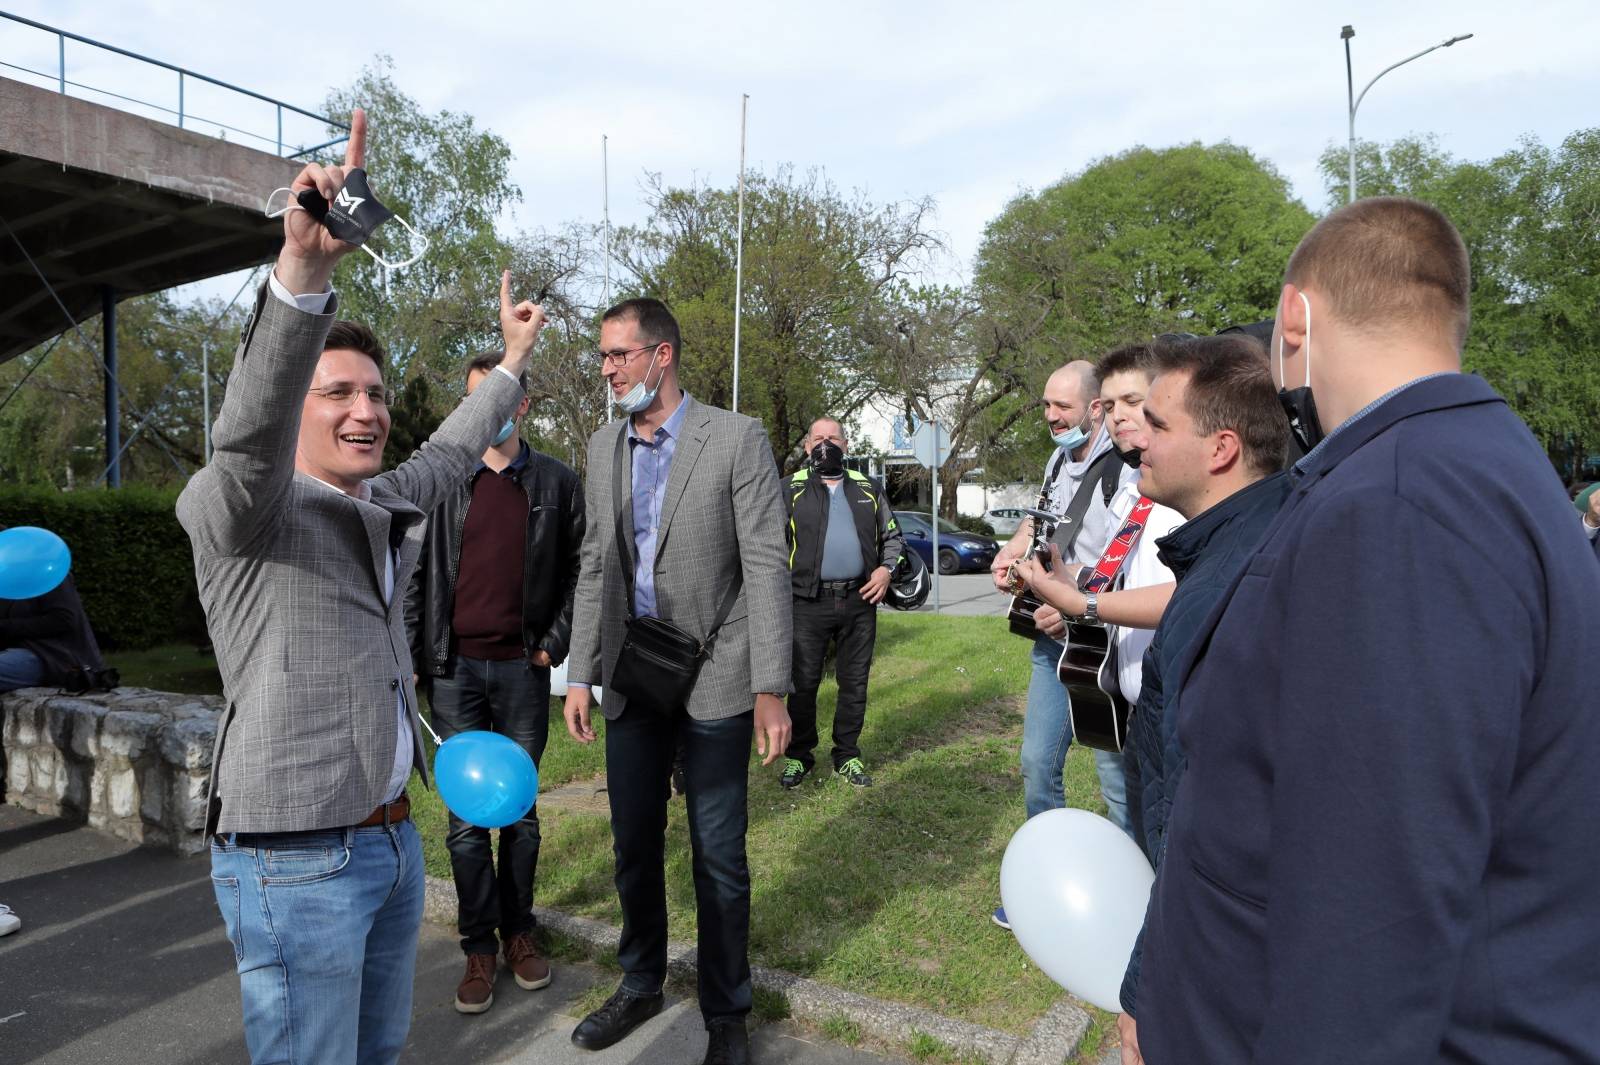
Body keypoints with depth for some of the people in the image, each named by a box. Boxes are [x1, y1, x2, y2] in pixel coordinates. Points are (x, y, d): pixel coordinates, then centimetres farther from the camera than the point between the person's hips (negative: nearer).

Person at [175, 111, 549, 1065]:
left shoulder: (386, 508, 10)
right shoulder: (238, 513, -12)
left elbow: (444, 459, 28)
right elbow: (249, 434, -33)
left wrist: (512, 362, 37)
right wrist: (303, 269, -47)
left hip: (393, 838, 7)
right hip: (295, 862, -7)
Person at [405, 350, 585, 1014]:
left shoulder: (556, 482, 3)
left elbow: (577, 571, 6)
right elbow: (415, 574, 5)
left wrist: (554, 643, -2)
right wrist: (409, 654, 0)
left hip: (523, 668, 0)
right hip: (454, 668, 0)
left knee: (520, 811, 10)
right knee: (466, 817, 5)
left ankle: (519, 933, 25)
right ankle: (480, 948, 17)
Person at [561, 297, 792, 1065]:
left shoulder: (737, 439, -9)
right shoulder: (603, 447, 7)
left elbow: (766, 568, -12)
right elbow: (595, 566, 11)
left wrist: (771, 690, -15)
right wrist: (581, 672, 7)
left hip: (714, 677, -5)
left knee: (718, 857, 6)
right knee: (634, 845, 16)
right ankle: (640, 985, 37)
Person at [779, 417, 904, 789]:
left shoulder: (867, 489, 13)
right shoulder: (792, 490, 5)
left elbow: (892, 535, 19)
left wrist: (886, 568, 1)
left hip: (859, 601, 3)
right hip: (809, 603, -2)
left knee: (854, 681, 9)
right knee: (803, 682, 3)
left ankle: (847, 755, 21)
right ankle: (798, 755, 17)